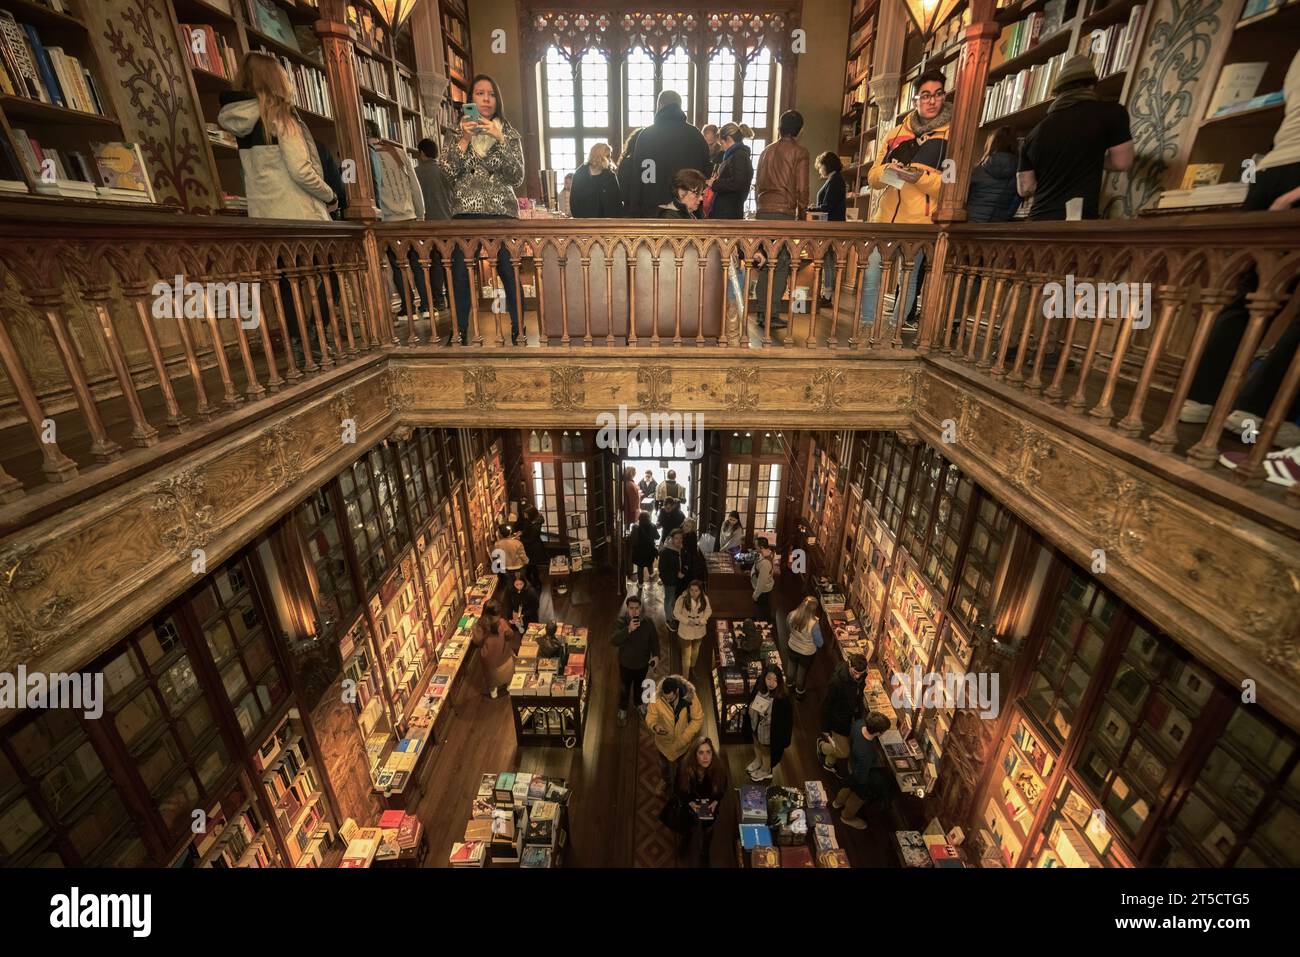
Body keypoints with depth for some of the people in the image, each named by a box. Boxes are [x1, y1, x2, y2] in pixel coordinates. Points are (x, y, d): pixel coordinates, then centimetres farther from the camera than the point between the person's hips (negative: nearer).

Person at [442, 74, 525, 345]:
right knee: (460, 277, -6)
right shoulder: (459, 132, 14)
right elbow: (449, 170, 1)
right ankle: (461, 335, 6)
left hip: (503, 213, -1)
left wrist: (499, 140, -11)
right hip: (465, 213, 1)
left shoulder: (509, 133, 12)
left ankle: (518, 333, 2)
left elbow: (518, 177, -1)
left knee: (511, 275, -11)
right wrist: (465, 139, -9)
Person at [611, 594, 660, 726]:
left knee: (639, 685, 27)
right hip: (626, 663, -2)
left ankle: (638, 703, 56)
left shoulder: (648, 622, -17)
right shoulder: (621, 621, -24)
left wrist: (656, 655, -18)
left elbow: (654, 640, -4)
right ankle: (622, 710, 46)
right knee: (625, 688, 19)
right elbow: (614, 642, -35)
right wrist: (628, 629, -46)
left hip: (643, 663, 2)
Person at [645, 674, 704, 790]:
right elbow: (651, 716, -16)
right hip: (664, 741, 1)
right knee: (664, 765, 30)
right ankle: (668, 783, 63)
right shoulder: (656, 698, -30)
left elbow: (698, 719, -19)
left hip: (684, 743, -1)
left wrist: (684, 738, -25)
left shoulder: (690, 697, -31)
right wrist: (654, 726, -38)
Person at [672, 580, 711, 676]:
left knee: (695, 651, 27)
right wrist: (687, 621, -26)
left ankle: (692, 668, 54)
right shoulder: (682, 599, -25)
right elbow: (676, 613, -14)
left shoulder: (704, 598, -17)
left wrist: (703, 619, -19)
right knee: (686, 655, 5)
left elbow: (708, 611, -1)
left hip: (699, 631, 4)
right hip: (685, 631, -3)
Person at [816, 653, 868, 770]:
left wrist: (858, 718, 14)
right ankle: (821, 745, 34)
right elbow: (826, 705, -24)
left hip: (849, 719, 6)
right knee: (844, 752, 5)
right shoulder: (837, 680, -35)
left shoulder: (861, 677, -15)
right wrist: (825, 729, -16)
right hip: (837, 721, -6)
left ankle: (829, 763, 50)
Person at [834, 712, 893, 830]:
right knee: (860, 795, 26)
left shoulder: (859, 723, -31)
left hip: (853, 763, 6)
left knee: (850, 786, 35)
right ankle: (847, 817, 55)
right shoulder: (865, 754, -48)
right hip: (863, 774, -6)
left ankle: (838, 802, 63)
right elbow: (861, 778, -30)